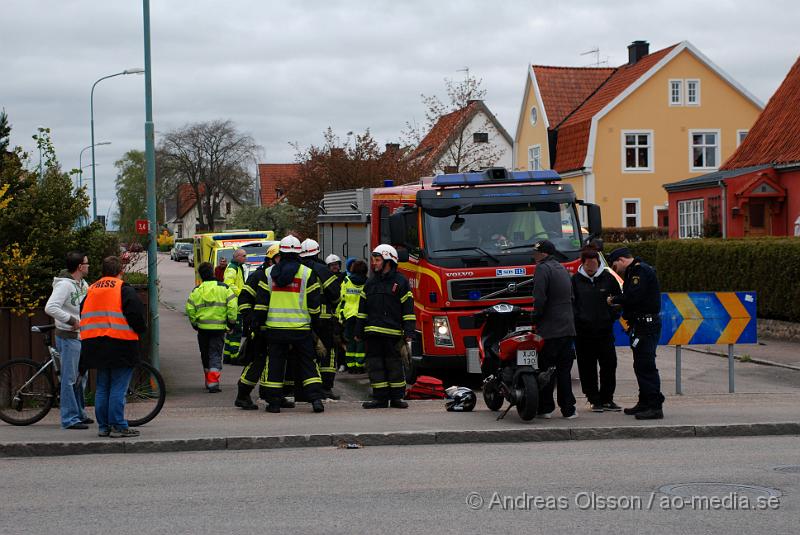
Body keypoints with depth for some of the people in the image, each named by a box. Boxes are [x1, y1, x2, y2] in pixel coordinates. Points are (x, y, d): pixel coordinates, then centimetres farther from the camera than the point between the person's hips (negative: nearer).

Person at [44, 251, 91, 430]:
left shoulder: (82, 284, 12)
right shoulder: (64, 284, -17)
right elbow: (50, 308, -26)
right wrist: (72, 320, -21)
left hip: (80, 336, 9)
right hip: (68, 337, -9)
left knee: (79, 376, 17)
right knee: (69, 378, -6)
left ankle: (79, 413, 28)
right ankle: (70, 419, -2)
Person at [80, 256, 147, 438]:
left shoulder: (91, 290, 12)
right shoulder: (124, 289, -7)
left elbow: (83, 316, 18)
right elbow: (137, 316, -11)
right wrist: (141, 330, 8)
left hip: (95, 345, 6)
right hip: (120, 345, -6)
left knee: (102, 388, 12)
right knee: (118, 388, -4)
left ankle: (103, 426, 14)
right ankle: (118, 426, -5)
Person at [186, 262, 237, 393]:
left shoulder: (196, 291, 0)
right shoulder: (224, 288, -3)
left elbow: (190, 309, -1)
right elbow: (232, 306, -7)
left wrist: (194, 323, 14)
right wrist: (231, 322, 5)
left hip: (202, 328, 1)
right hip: (219, 327, -1)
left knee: (205, 355, 16)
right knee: (216, 354, 1)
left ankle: (208, 381, 25)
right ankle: (213, 382, -13)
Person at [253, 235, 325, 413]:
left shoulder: (269, 273, 3)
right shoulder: (307, 273, -2)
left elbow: (261, 302, 3)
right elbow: (314, 303, 1)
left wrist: (258, 322, 10)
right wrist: (314, 321, 13)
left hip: (275, 327, 1)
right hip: (301, 328, -1)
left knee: (275, 365, 7)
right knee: (307, 364, 6)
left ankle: (274, 402, 7)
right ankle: (316, 398, -2)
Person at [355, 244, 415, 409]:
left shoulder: (400, 282, 1)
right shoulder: (370, 283, 15)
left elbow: (408, 310, -3)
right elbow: (362, 310, 18)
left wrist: (409, 333, -10)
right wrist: (359, 332, 13)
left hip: (392, 333, -4)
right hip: (373, 333, 5)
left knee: (394, 365, 1)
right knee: (375, 365, 3)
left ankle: (396, 397, 8)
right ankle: (380, 397, 7)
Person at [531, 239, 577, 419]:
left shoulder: (543, 269, -9)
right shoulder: (562, 269, 18)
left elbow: (540, 299, -18)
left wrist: (535, 320, -5)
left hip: (550, 329, -7)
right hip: (568, 328, 7)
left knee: (546, 369, 1)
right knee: (564, 369, 9)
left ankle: (545, 408, 5)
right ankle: (568, 409, 8)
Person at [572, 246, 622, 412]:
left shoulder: (608, 278, 5)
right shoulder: (575, 280, 0)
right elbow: (570, 303, 2)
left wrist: (611, 317, 4)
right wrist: (578, 319, -9)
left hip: (604, 330, 2)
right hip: (583, 333, -2)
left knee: (609, 365, 2)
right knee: (588, 368, 2)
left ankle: (607, 399, 14)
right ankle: (594, 400, 11)